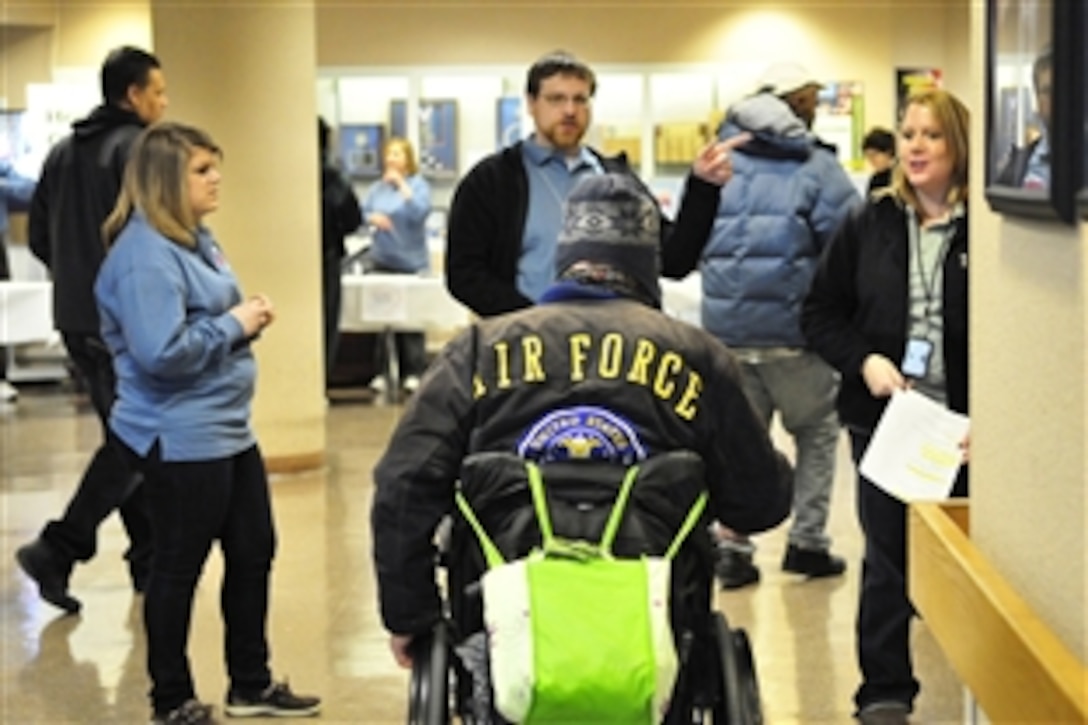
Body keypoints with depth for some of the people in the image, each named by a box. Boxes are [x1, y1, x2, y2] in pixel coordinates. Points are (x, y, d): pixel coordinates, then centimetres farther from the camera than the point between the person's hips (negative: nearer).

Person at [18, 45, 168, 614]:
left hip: (75, 317, 9)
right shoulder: (138, 148, -12)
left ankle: (148, 558, 21)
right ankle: (58, 548, -11)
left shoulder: (63, 151, 13)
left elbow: (38, 237, 15)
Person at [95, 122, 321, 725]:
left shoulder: (195, 238, 10)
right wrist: (234, 325, -18)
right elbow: (161, 352, -30)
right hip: (180, 439, -10)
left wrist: (246, 319, 3)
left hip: (228, 429, 10)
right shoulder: (144, 255, -21)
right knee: (179, 568, 3)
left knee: (254, 551, 16)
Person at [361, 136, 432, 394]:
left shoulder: (418, 185, -3)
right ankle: (383, 371, 9)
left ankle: (413, 373, 5)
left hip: (410, 261, -4)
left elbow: (419, 213, -18)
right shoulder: (378, 187, 8)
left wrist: (401, 185, -18)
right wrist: (372, 218, -9)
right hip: (381, 259, 4)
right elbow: (362, 212, 12)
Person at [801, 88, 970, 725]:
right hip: (883, 418, 2)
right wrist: (864, 360, -9)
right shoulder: (869, 226, 4)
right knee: (887, 560, 8)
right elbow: (820, 313, 9)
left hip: (963, 426, -2)